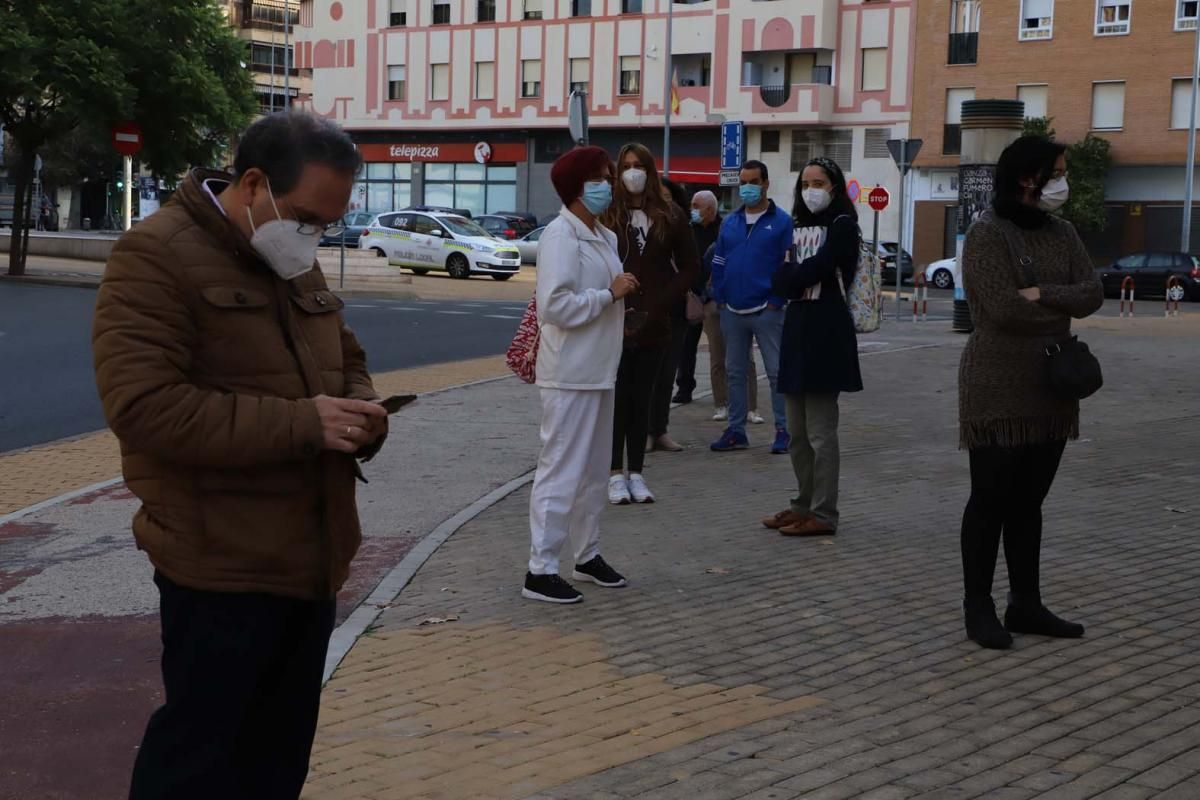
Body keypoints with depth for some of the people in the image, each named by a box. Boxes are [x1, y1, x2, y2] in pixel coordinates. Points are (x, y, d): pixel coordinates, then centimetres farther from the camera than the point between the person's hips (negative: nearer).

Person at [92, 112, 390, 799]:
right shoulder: (156, 256, -14)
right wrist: (301, 423, -25)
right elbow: (143, 406, -25)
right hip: (221, 564, -8)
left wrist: (363, 413, -2)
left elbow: (348, 363, 23)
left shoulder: (298, 264, 13)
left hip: (312, 556, 8)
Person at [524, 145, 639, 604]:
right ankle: (540, 571, 0)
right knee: (562, 471, -6)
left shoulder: (605, 237, 14)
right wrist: (610, 294, -18)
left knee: (594, 469, 17)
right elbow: (554, 305, -25)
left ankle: (588, 555, 29)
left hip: (600, 372, 9)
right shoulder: (560, 236, -16)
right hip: (570, 376, -9)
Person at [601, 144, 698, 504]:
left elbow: (690, 267, 10)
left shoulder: (670, 216, 5)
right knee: (617, 399, 0)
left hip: (653, 325, 2)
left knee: (642, 400, 8)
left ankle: (636, 473, 15)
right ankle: (617, 474, 7)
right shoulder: (607, 214, -2)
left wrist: (660, 305, -1)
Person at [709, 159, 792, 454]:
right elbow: (718, 263, 13)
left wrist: (777, 301, -12)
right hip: (732, 311, 5)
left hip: (767, 311, -5)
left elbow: (788, 264, -6)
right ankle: (736, 430, 17)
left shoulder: (781, 221, -3)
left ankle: (783, 430, 6)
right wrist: (719, 298, 4)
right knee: (734, 372, 10)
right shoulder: (729, 222, 12)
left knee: (777, 372, -1)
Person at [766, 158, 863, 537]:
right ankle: (804, 504, 20)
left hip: (826, 330, -7)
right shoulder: (798, 226, 18)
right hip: (796, 325, 8)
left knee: (820, 432, -7)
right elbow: (781, 280, 9)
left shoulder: (843, 225, -3)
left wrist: (791, 275, 1)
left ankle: (823, 514, -2)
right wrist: (794, 276, -10)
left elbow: (816, 269, -14)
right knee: (797, 431, 11)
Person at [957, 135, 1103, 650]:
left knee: (1029, 500, 12)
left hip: (1051, 386, 7)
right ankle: (978, 608, 9)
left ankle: (1026, 605, 19)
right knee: (991, 499, 0)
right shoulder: (988, 234, -11)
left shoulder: (1061, 233, 11)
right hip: (998, 389, -7)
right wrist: (1063, 311, -4)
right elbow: (1005, 309, -21)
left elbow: (1092, 294, 0)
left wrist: (1042, 294, -16)